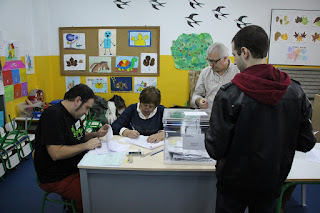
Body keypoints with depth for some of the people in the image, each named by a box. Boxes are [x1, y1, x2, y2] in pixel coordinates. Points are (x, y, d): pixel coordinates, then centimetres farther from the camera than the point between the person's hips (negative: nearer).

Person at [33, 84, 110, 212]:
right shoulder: (53, 115, -20)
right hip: (56, 179, -9)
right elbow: (56, 153, -27)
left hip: (75, 167, 9)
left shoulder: (73, 114, 9)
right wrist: (86, 145, -20)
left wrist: (96, 134, 5)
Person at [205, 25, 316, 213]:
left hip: (235, 183, -3)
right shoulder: (296, 91, -10)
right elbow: (306, 143, -3)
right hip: (273, 182, 4)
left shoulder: (229, 94, -25)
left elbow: (215, 149, -23)